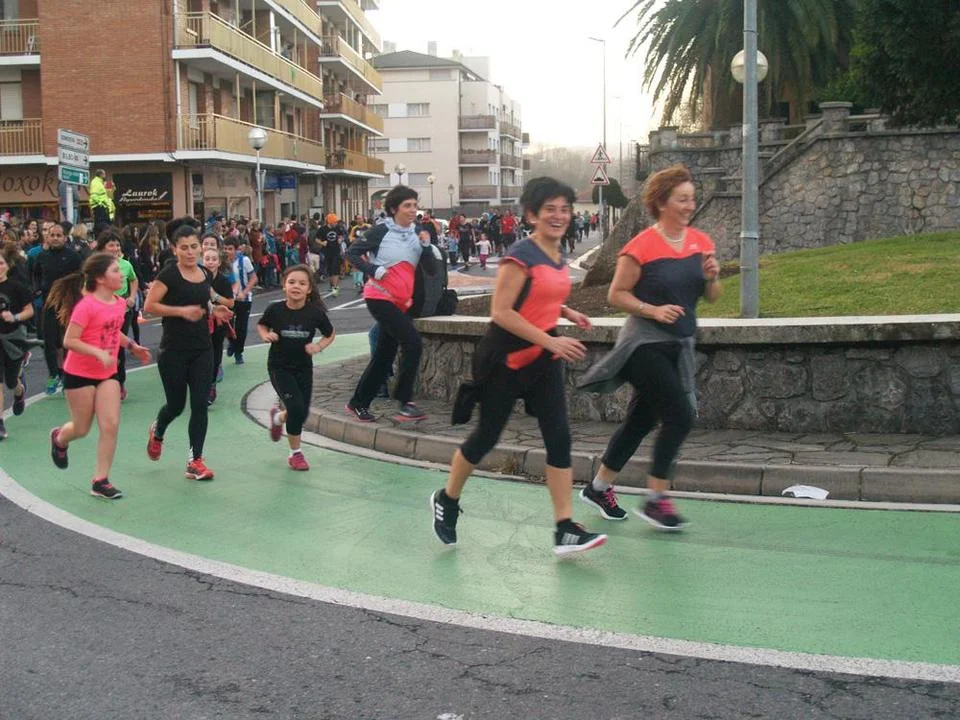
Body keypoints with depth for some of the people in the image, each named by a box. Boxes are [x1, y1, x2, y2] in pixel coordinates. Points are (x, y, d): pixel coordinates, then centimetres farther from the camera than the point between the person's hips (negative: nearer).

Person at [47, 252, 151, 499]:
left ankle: (100, 481, 4)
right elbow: (69, 341, -23)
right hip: (79, 374, -5)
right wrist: (99, 353, -32)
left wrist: (132, 346, 7)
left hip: (108, 374, 6)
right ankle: (59, 438, 45)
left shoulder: (120, 303, 1)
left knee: (111, 425, -6)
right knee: (82, 428, 8)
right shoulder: (86, 306, -21)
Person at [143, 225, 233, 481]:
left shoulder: (206, 274, 7)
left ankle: (195, 462, 4)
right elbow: (149, 306, -15)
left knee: (200, 404, -1)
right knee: (177, 404, 7)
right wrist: (181, 311, -23)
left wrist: (214, 309, 2)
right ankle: (157, 432, 41)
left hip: (202, 348, 5)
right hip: (173, 351, -5)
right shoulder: (169, 274, -11)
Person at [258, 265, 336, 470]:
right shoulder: (275, 309, -15)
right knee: (296, 407, -15)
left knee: (302, 413, 5)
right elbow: (261, 325, 7)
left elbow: (330, 335, 3)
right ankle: (295, 453, 6)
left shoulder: (315, 313, -14)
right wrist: (266, 335, -14)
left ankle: (278, 417, 43)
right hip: (279, 367, -2)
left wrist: (319, 346, -14)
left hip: (303, 367, 3)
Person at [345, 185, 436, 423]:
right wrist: (373, 270, -17)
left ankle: (358, 403, 23)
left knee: (384, 356, 10)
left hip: (401, 302, 7)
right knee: (413, 344, -18)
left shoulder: (416, 235, 8)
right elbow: (353, 253, -5)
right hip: (380, 298, -7)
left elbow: (432, 270, 2)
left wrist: (425, 245, -12)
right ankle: (405, 403, -12)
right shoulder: (382, 231, -7)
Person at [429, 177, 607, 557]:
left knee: (559, 438, -1)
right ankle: (446, 500, 30)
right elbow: (501, 312, -23)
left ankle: (565, 531, 0)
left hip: (543, 359, 7)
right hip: (507, 359, -7)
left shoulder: (558, 255, 7)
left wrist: (568, 313, 6)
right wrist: (551, 341, -25)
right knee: (487, 435, 6)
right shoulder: (521, 255, -18)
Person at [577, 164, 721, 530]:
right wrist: (654, 310, -22)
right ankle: (656, 500, -1)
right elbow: (616, 295, -10)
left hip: (678, 346, 7)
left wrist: (712, 277, -9)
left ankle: (598, 488, 29)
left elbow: (711, 297, 12)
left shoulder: (701, 243, 5)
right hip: (644, 344, -7)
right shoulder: (641, 247, -14)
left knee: (641, 420, 13)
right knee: (679, 416, -14)